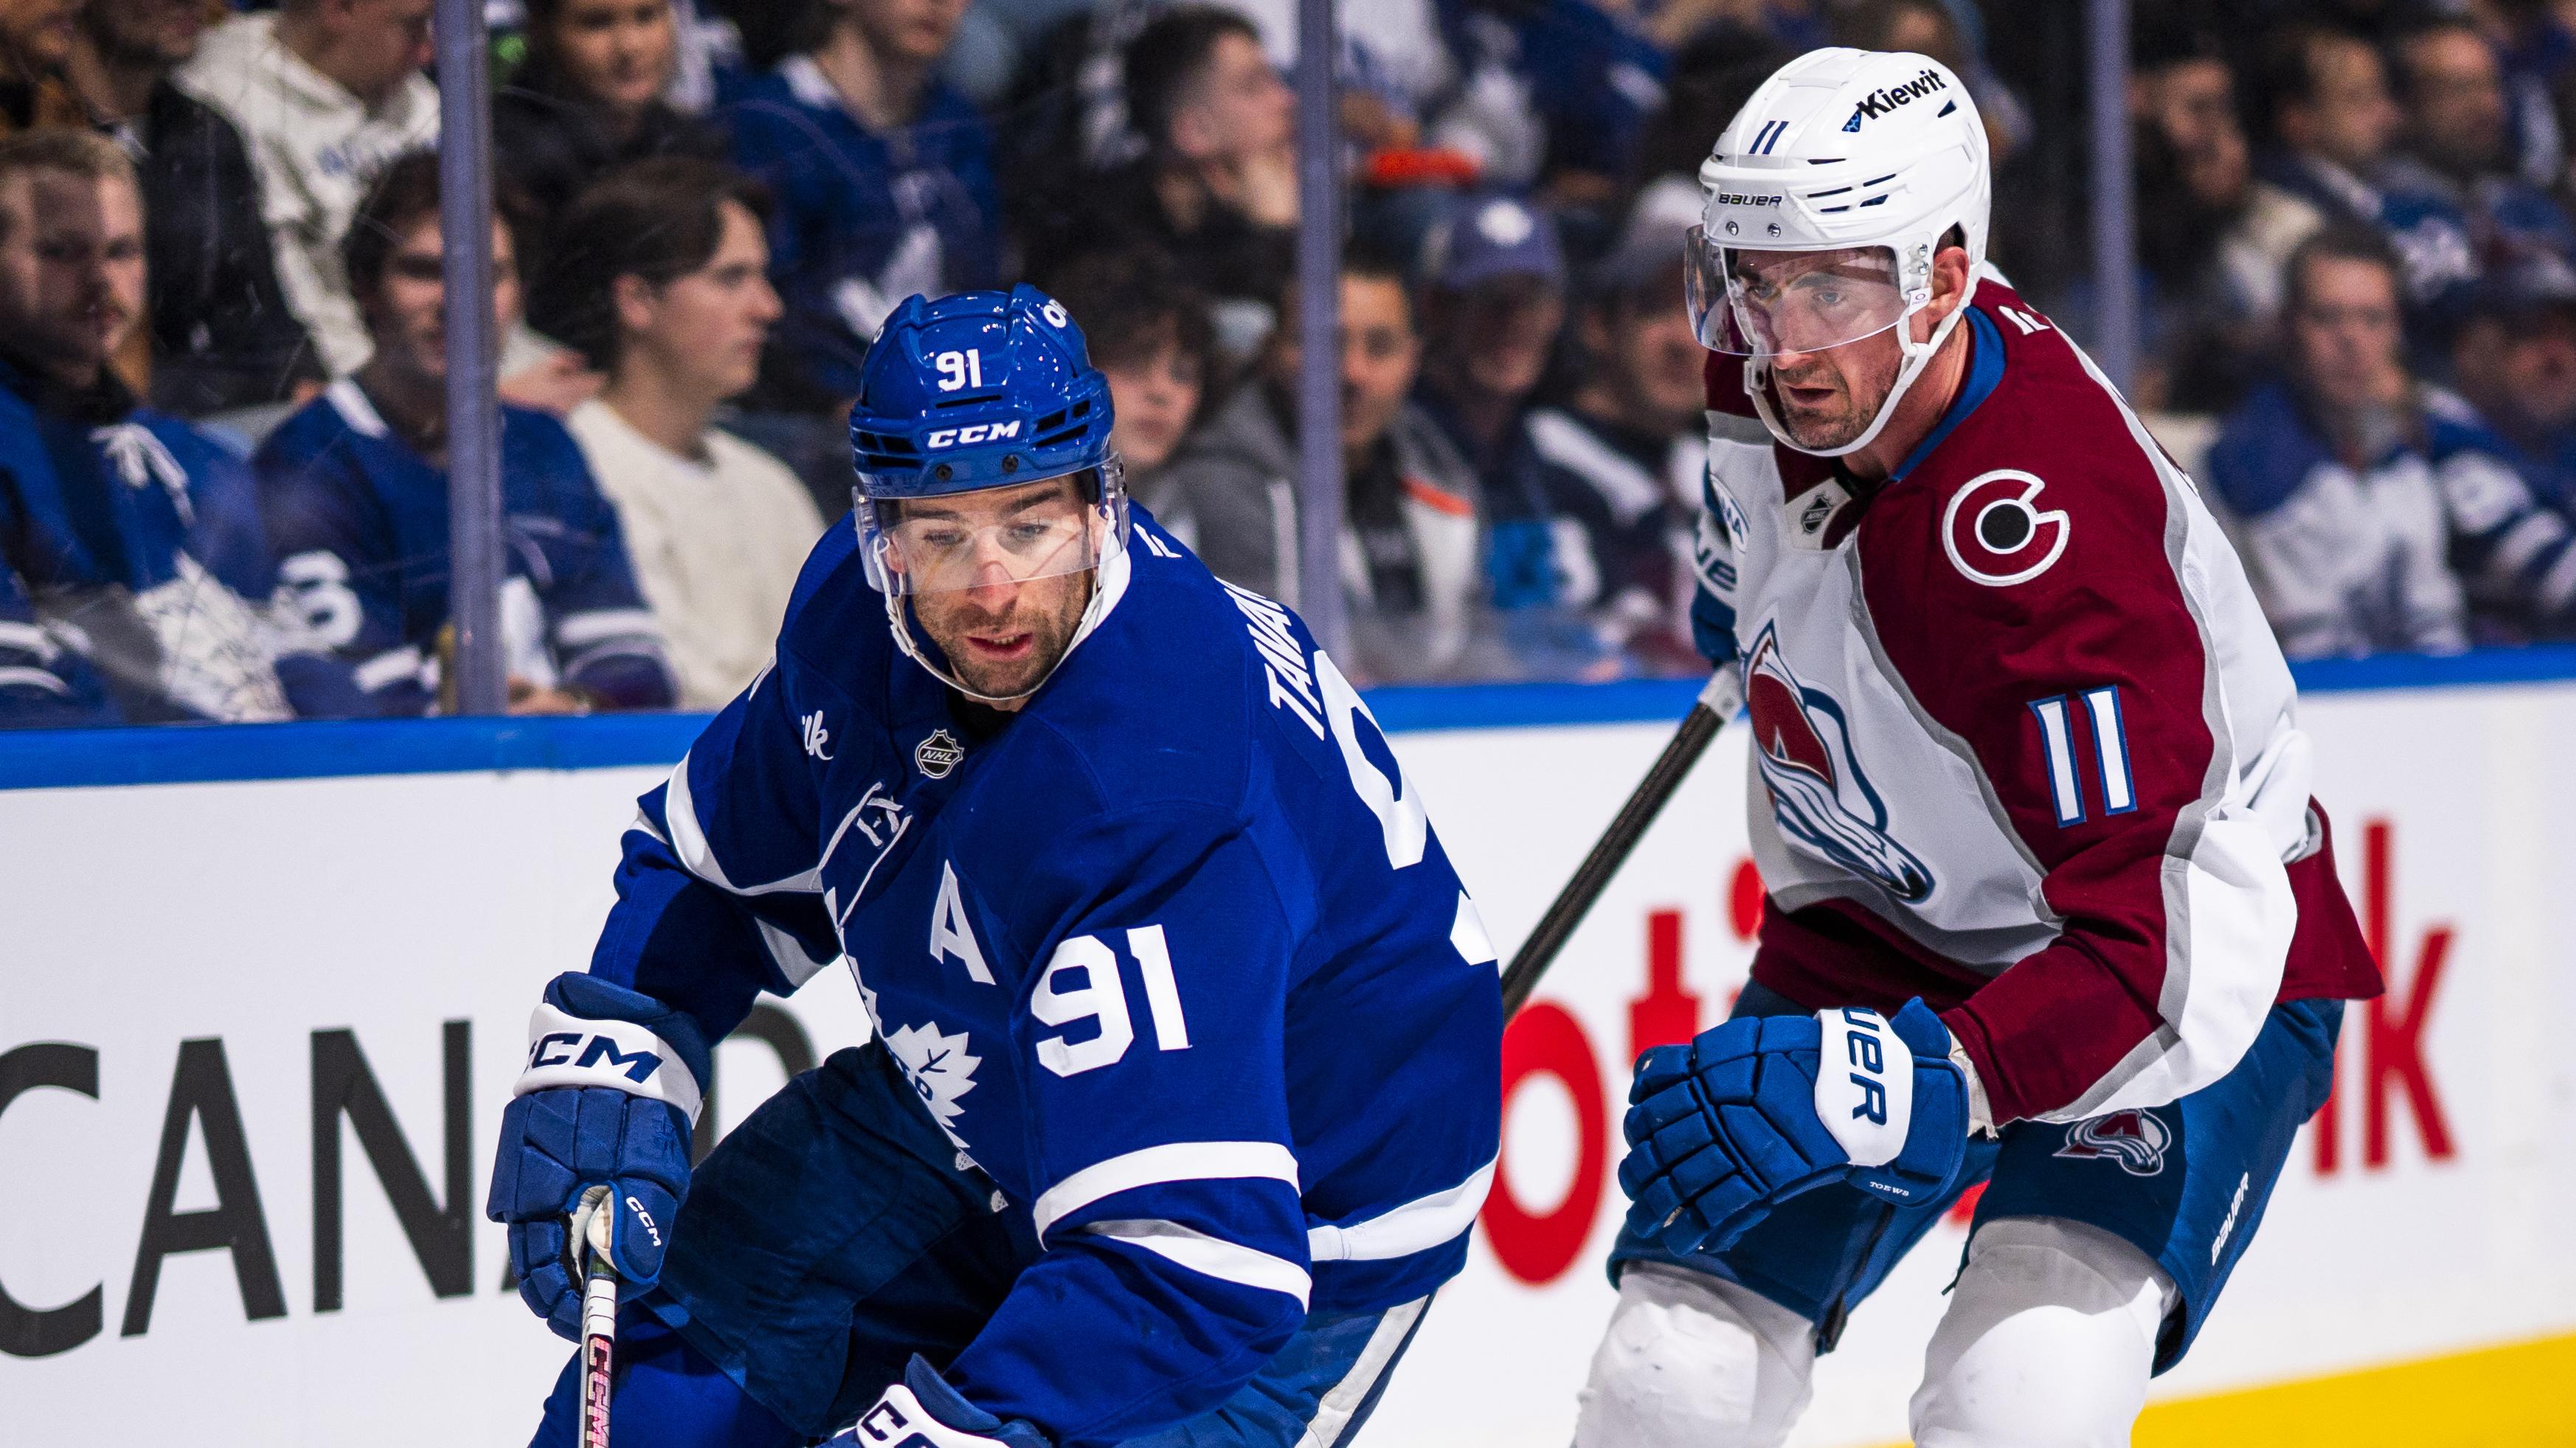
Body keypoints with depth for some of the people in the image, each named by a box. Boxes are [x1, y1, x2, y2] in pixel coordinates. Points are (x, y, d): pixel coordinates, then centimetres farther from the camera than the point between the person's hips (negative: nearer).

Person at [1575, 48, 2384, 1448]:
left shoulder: (2042, 544, -35)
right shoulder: (1766, 378, -15)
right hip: (1878, 920, 7)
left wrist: (1892, 1090, -46)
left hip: (2190, 965, -6)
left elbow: (2153, 955, -38)